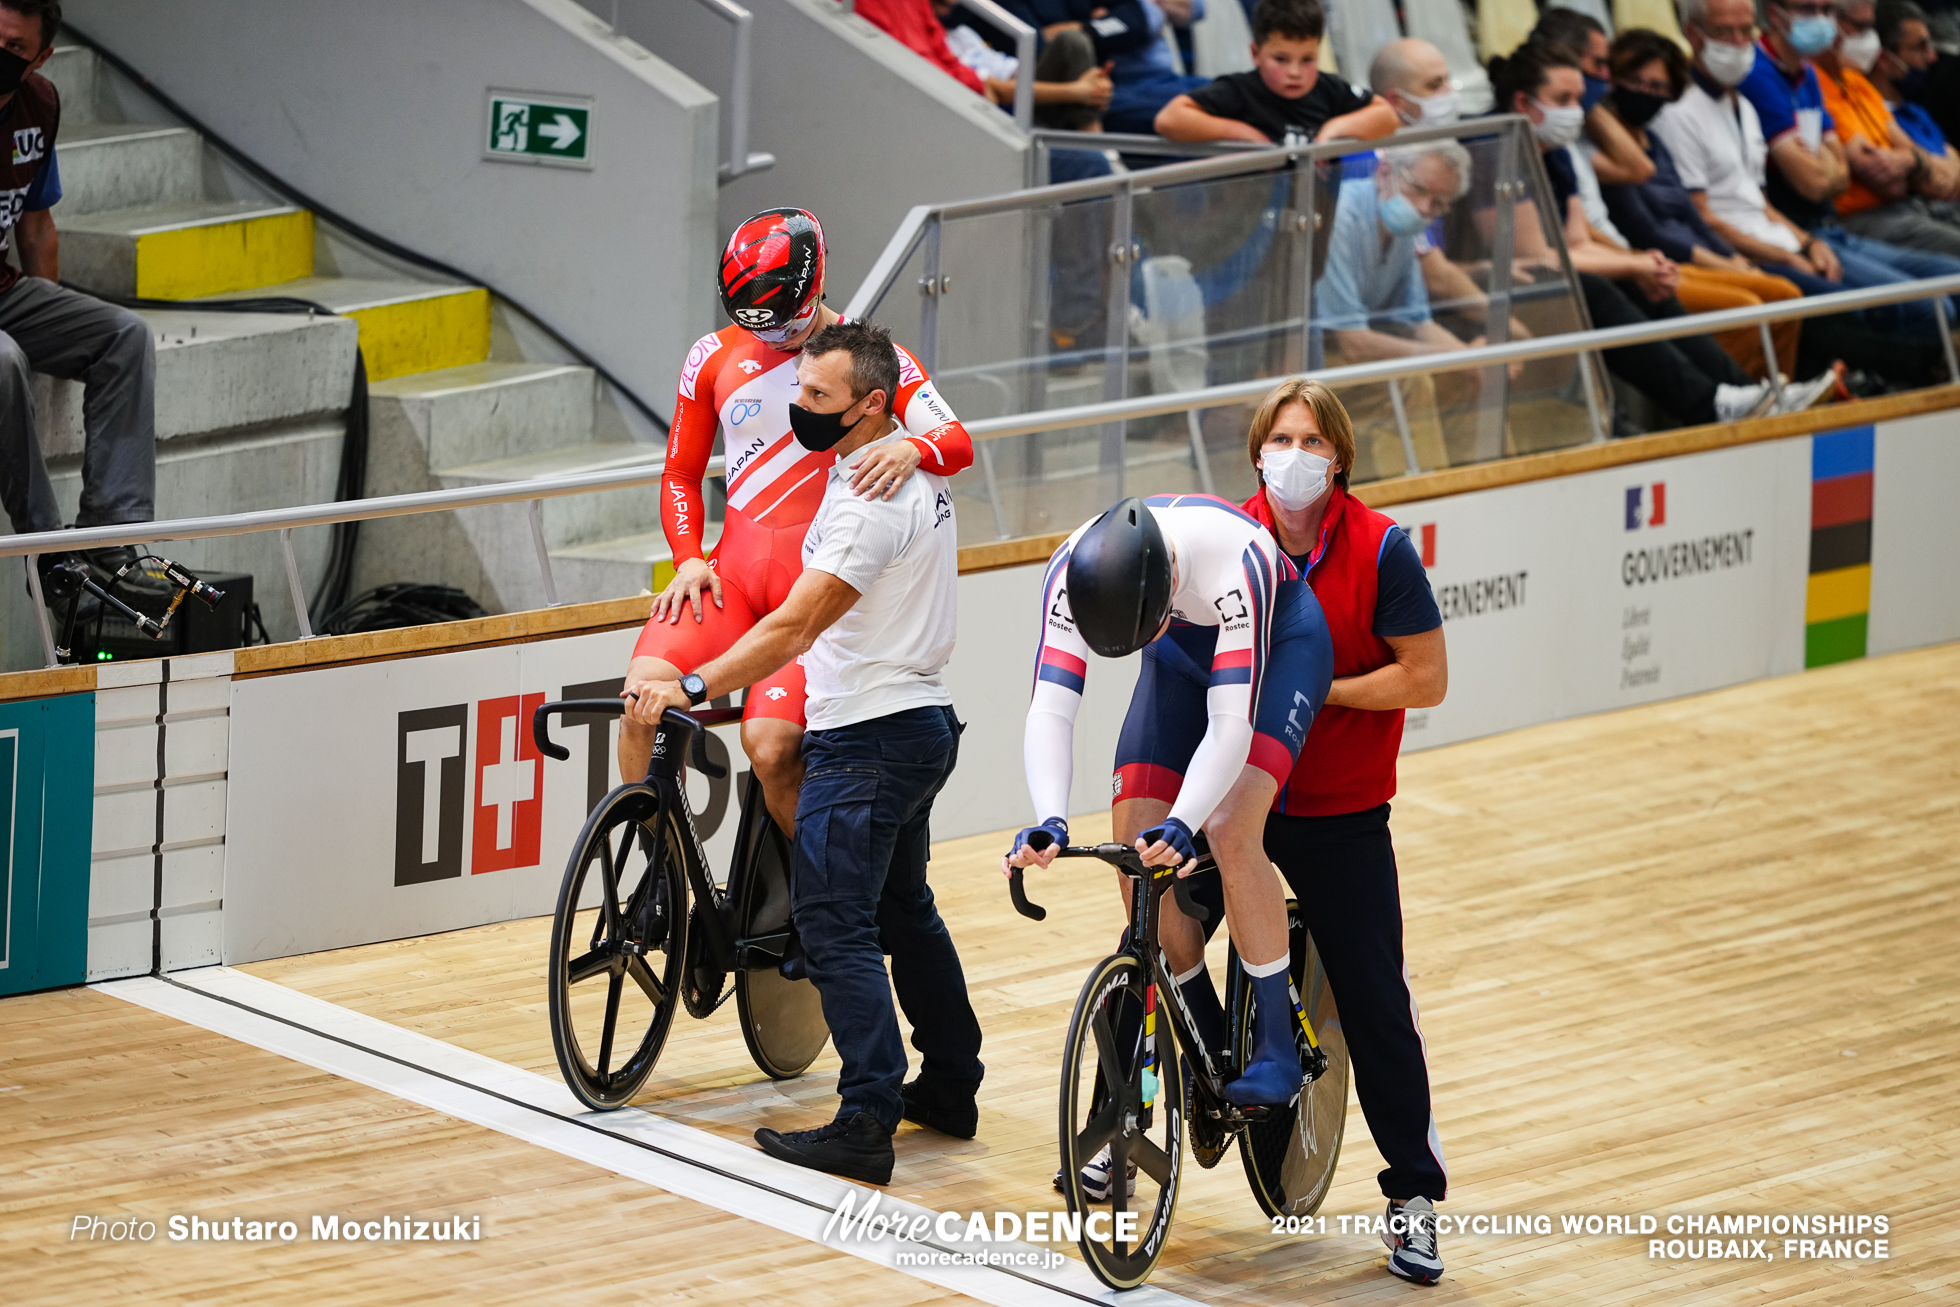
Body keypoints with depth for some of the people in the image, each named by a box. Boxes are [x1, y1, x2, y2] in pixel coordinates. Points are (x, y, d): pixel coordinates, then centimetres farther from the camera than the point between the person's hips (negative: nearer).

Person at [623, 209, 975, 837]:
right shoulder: (714, 357, 10)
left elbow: (959, 442, -11)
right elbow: (681, 473, 17)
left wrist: (912, 448, -36)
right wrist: (689, 559, -2)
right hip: (732, 574, 3)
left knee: (772, 746, -22)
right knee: (645, 692, -24)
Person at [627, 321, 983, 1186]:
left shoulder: (870, 499, -21)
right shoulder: (917, 473, 10)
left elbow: (795, 627, -26)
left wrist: (690, 689, -28)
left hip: (866, 738, -10)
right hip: (921, 723, 10)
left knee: (834, 923, -10)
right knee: (904, 911, 20)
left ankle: (865, 1127, -14)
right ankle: (949, 1088, 27)